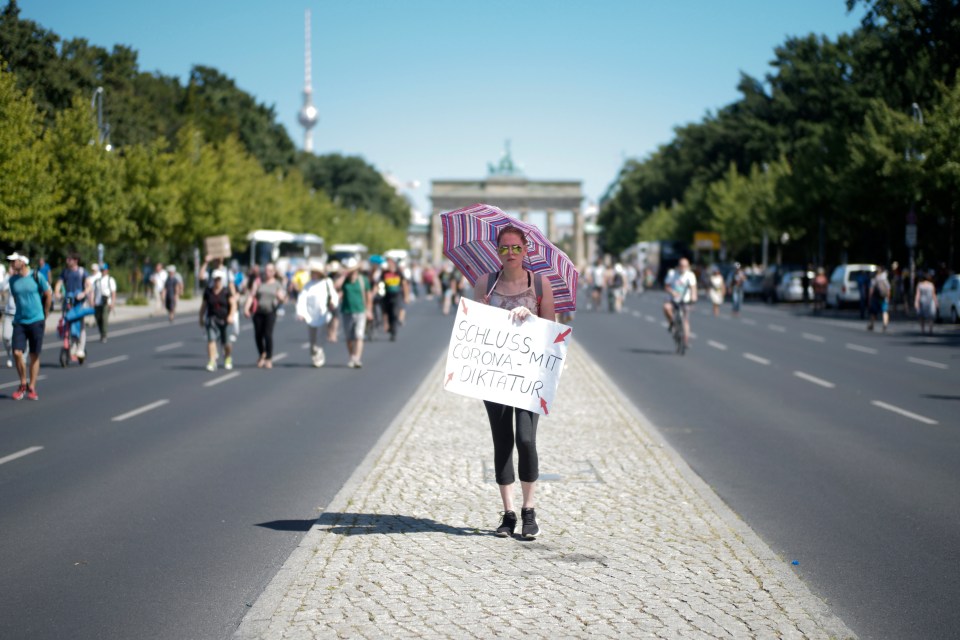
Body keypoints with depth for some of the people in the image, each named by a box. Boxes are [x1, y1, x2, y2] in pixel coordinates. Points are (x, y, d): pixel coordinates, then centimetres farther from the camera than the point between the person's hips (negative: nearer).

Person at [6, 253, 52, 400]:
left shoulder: (37, 277, -6)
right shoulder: (13, 280, 4)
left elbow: (48, 295, 4)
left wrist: (44, 316, 10)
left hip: (36, 321, -2)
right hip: (19, 322, 2)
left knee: (34, 356, 2)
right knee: (17, 353, -9)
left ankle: (31, 388, 10)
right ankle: (23, 384, 9)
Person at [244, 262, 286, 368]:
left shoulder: (277, 284, 8)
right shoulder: (259, 282, 9)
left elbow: (283, 299, 3)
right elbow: (251, 295, 3)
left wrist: (281, 296, -22)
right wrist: (246, 308, -10)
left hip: (270, 312, -2)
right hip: (258, 312, 2)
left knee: (268, 335, -12)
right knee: (258, 335, 2)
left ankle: (269, 359, -4)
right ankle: (262, 355, 28)